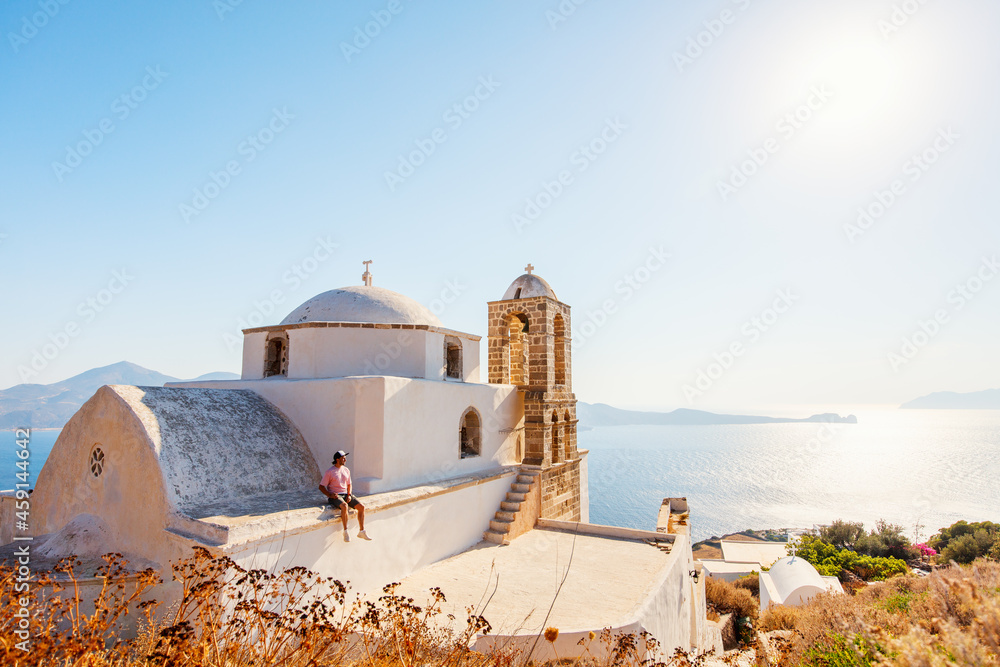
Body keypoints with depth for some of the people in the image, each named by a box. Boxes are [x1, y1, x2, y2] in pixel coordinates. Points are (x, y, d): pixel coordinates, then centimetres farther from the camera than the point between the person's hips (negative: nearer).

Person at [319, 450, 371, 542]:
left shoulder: (346, 470, 12)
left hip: (345, 494, 6)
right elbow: (321, 487, -4)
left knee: (362, 507, -11)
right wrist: (329, 495, -19)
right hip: (335, 496, -6)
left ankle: (362, 531, -1)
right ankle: (346, 532, -24)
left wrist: (349, 495, 3)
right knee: (344, 506, -37)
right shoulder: (329, 472, -6)